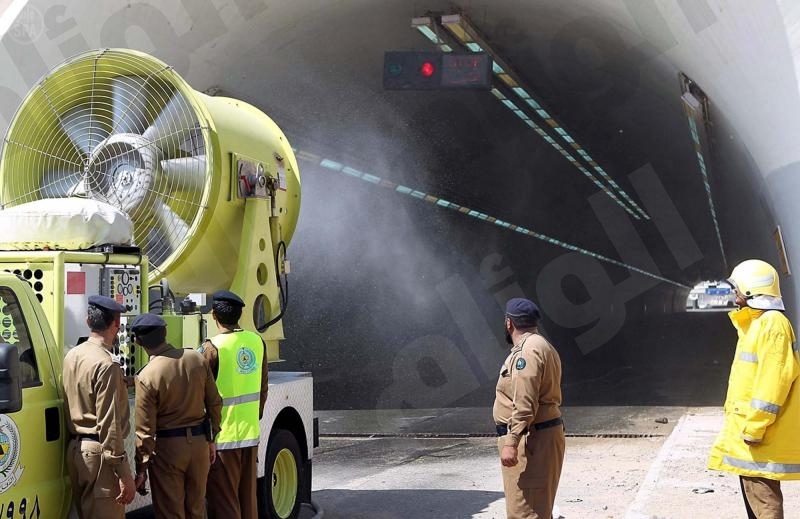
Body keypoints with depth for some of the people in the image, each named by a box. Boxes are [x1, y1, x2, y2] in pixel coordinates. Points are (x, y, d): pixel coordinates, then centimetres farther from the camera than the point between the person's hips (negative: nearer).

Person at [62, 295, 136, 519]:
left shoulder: (71, 356, 9)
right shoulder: (106, 364, -16)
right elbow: (109, 424, -19)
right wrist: (124, 474, -18)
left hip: (74, 448, 9)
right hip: (98, 451, -9)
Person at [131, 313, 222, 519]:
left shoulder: (146, 377, -17)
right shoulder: (197, 359, -3)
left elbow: (145, 430, -14)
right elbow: (214, 403, 6)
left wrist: (141, 469, -5)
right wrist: (211, 439, 18)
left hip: (168, 447, -5)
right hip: (199, 442, 5)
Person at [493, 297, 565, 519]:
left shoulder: (527, 351, -17)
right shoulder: (542, 347, 17)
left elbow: (524, 404, -24)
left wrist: (511, 442, -26)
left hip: (530, 439, -11)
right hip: (541, 434, 11)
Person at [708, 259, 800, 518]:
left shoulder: (772, 323, -15)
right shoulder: (756, 323, 18)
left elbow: (774, 379, -22)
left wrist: (755, 426, -23)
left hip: (760, 433, -11)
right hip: (749, 425, 11)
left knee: (762, 495, -11)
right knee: (754, 491, 15)